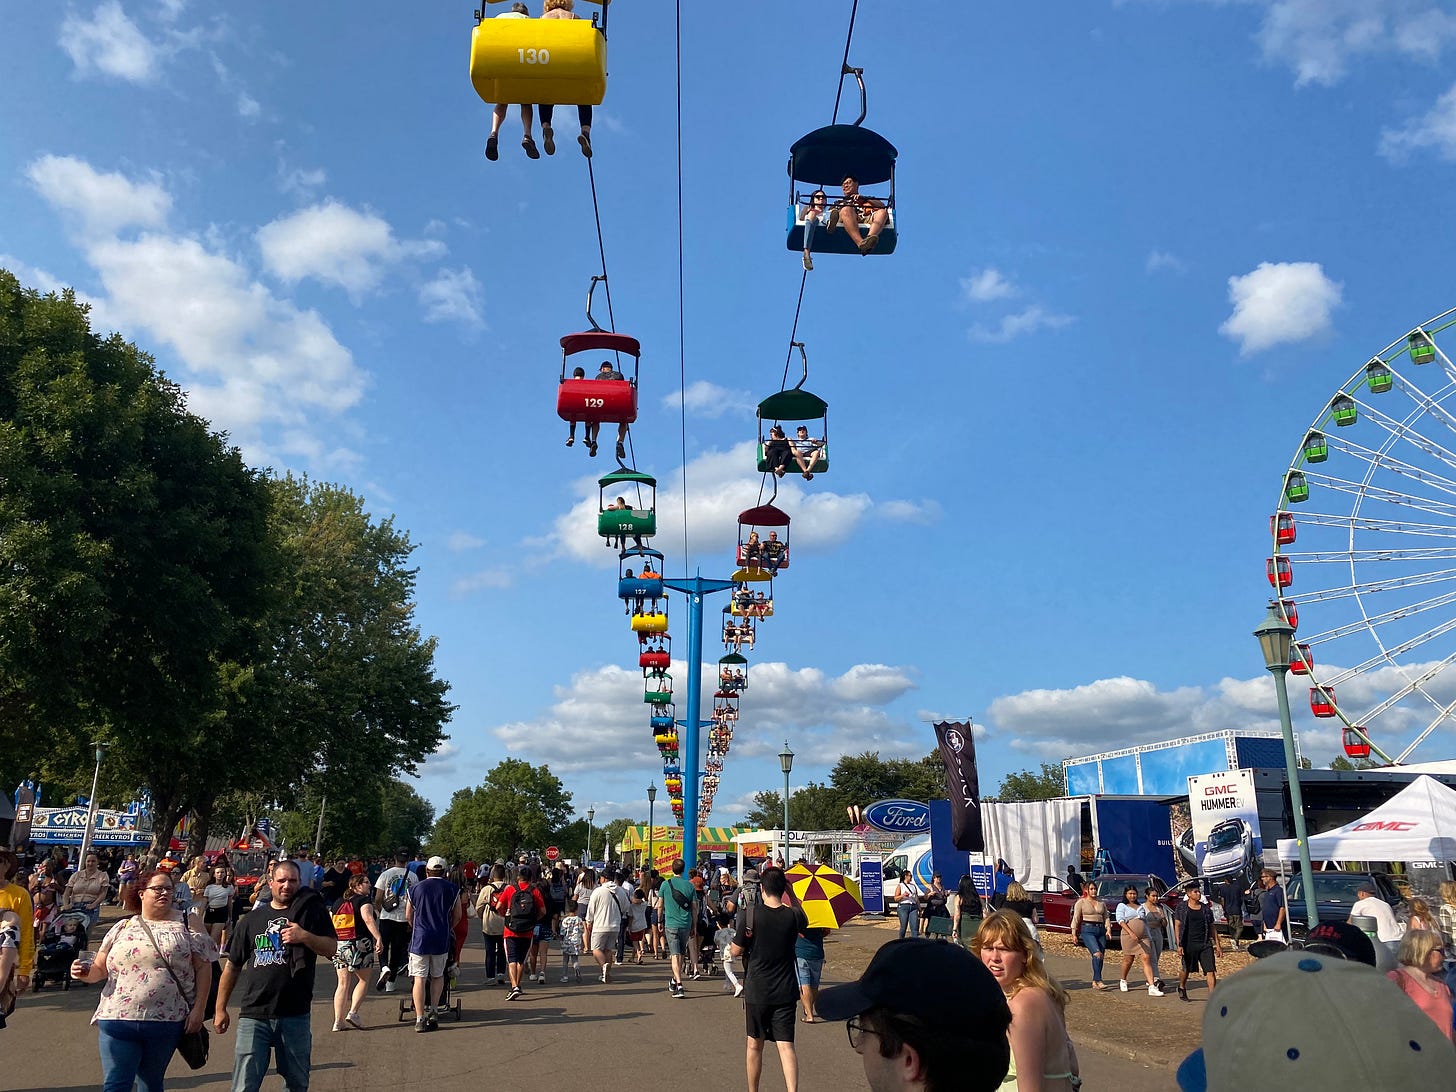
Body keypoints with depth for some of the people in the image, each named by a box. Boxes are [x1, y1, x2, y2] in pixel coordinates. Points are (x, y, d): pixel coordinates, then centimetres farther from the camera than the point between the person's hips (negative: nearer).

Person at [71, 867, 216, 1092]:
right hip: (118, 1019, 1)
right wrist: (85, 972, -9)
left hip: (167, 1021, -1)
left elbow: (203, 967, 0)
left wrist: (199, 1009, -6)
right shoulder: (122, 928, 9)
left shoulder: (187, 924, 2)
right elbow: (100, 969, 13)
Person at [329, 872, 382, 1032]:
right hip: (359, 945, -6)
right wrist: (378, 938, -29)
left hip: (339, 946, 6)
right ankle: (352, 1013, -3)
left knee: (343, 983, 9)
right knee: (363, 980, 8)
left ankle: (338, 1021, 7)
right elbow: (368, 919, -21)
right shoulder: (364, 900, -5)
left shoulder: (338, 902, 15)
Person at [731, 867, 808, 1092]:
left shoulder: (750, 916, -13)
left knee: (755, 1045, 16)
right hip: (786, 992, 1)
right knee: (786, 1045, 1)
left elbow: (735, 952, -5)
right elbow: (804, 922, 20)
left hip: (757, 991, -1)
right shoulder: (793, 915, -6)